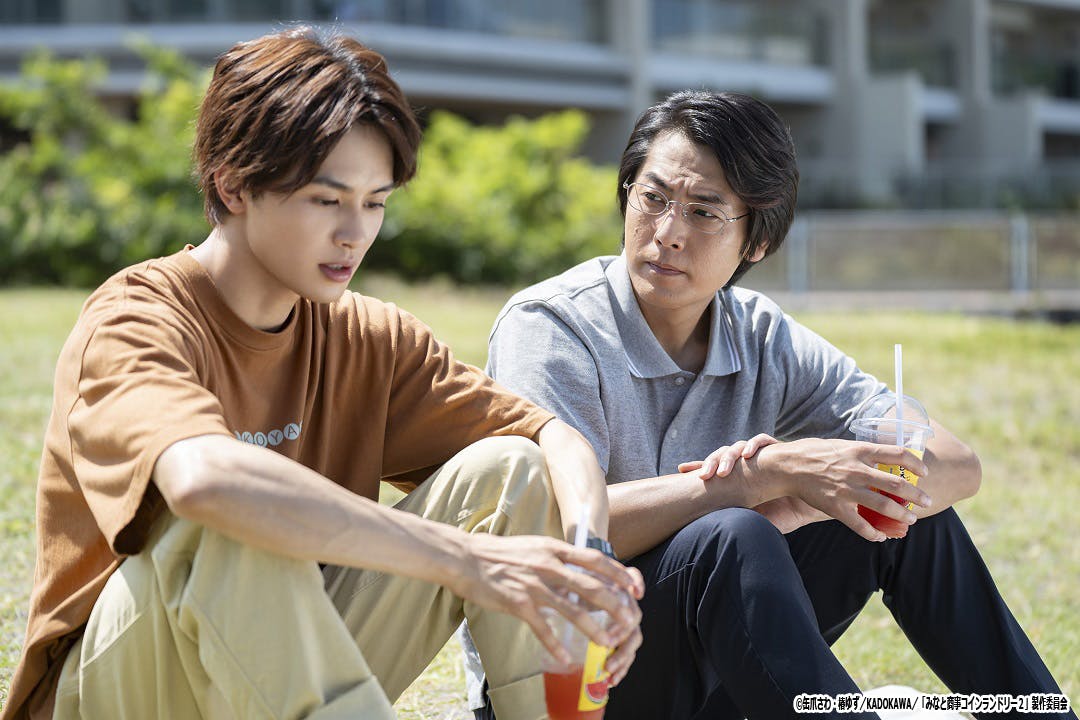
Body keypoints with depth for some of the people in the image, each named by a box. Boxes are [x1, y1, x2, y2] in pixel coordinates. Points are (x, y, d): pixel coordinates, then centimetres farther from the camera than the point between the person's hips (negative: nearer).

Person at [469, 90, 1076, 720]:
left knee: (909, 508, 0)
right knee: (730, 539, -32)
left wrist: (803, 499, -25)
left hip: (699, 670, 6)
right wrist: (775, 474, -31)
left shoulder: (764, 341, 1)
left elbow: (959, 466, -5)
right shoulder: (548, 327, -14)